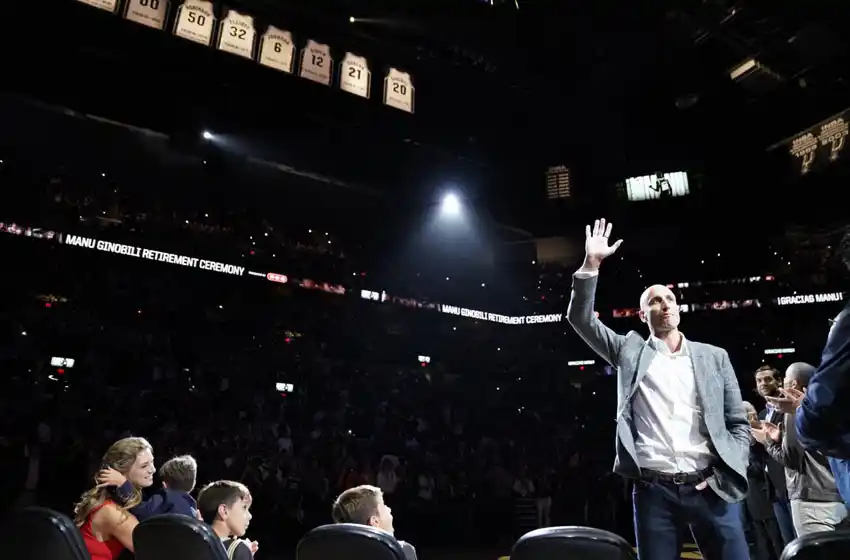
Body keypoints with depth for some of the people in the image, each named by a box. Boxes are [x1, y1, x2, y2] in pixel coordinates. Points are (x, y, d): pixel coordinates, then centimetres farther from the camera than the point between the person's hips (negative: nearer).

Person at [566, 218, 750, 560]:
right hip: (653, 491, -1)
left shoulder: (714, 357, 12)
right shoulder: (630, 350, 10)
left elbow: (738, 424, 13)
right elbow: (580, 319, 0)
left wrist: (725, 475, -1)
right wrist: (591, 265, -8)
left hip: (710, 489, 1)